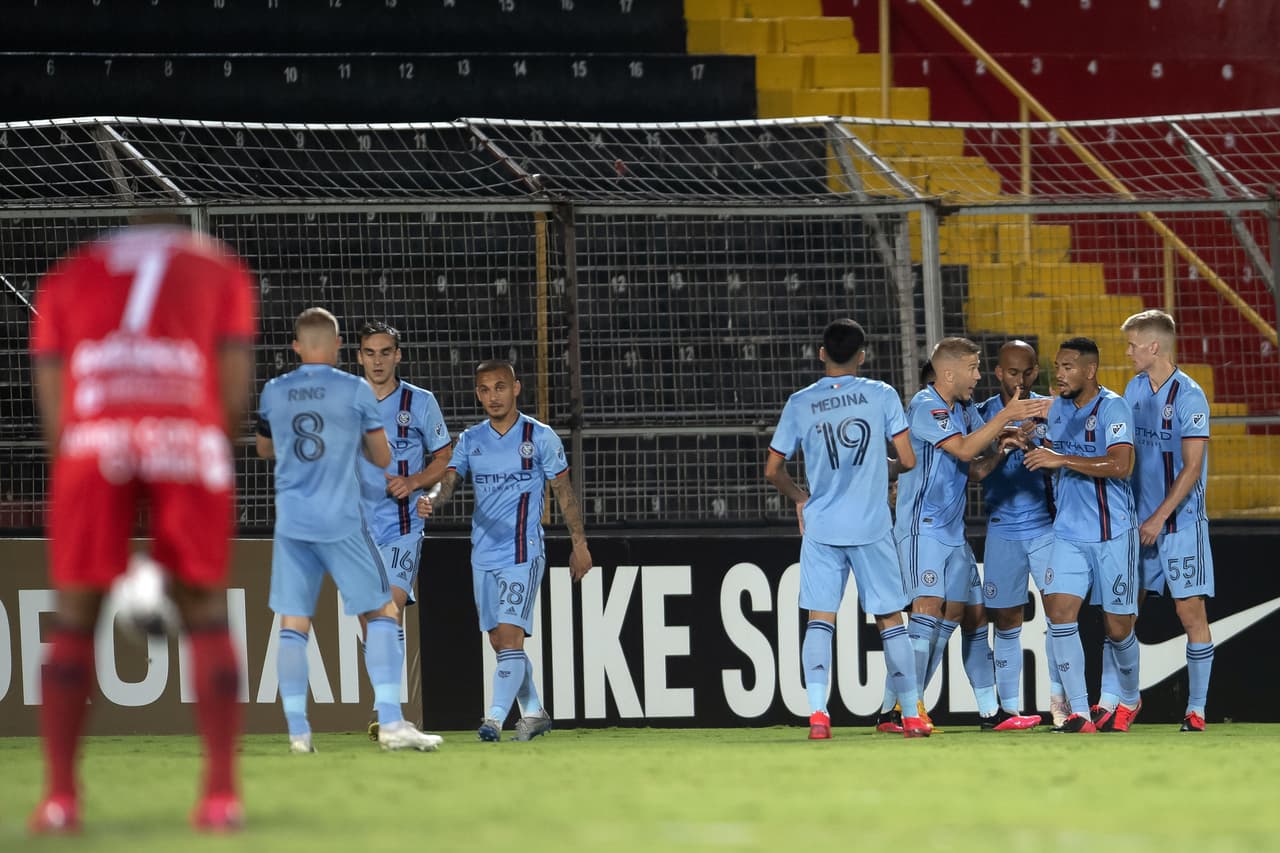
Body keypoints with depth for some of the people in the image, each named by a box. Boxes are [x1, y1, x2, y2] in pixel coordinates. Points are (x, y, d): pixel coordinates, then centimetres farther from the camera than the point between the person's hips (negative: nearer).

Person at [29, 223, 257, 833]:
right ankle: (222, 794, 5)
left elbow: (50, 400, 17)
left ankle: (60, 795, 7)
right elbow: (235, 394, 13)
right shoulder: (222, 272, 25)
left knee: (74, 622, 11)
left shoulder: (67, 278, 27)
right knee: (206, 616, 10)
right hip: (190, 438, 0)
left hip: (91, 439, 0)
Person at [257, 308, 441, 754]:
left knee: (292, 625, 5)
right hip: (342, 523, -3)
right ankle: (390, 722, -5)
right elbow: (383, 458, 5)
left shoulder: (273, 393, 6)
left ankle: (297, 730, -2)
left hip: (291, 523, 3)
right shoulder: (356, 391, -3)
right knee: (381, 613, 5)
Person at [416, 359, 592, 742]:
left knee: (510, 636, -16)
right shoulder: (470, 440, 8)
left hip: (523, 553, -5)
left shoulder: (541, 437, -2)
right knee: (499, 641, 10)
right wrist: (432, 500, -26)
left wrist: (579, 543, 4)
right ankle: (534, 713, 24)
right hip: (483, 554, 5)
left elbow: (564, 491, 3)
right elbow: (449, 480, -2)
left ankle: (495, 718, -22)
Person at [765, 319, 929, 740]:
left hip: (821, 527, 1)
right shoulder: (881, 396, -2)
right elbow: (908, 460, -3)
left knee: (820, 618, 2)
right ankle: (911, 716, 10)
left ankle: (817, 712, -14)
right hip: (872, 527, -1)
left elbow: (772, 470, 5)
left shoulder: (800, 403, 1)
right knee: (890, 618, 8)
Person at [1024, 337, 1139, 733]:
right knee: (1059, 613, -12)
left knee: (1118, 626, 4)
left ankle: (1129, 699, 30)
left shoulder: (1112, 407, -14)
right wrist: (1032, 448, 3)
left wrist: (1061, 459, -26)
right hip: (1068, 533, 6)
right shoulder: (1058, 408, 9)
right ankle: (1079, 712, -11)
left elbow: (1121, 465, -26)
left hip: (1112, 534, -6)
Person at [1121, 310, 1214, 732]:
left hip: (1180, 519, -7)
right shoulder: (1135, 388, 8)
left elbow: (1192, 467, -15)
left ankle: (1196, 709, -1)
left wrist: (1159, 518, -16)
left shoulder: (1189, 396, -12)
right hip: (1140, 520, 7)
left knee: (1190, 611, -5)